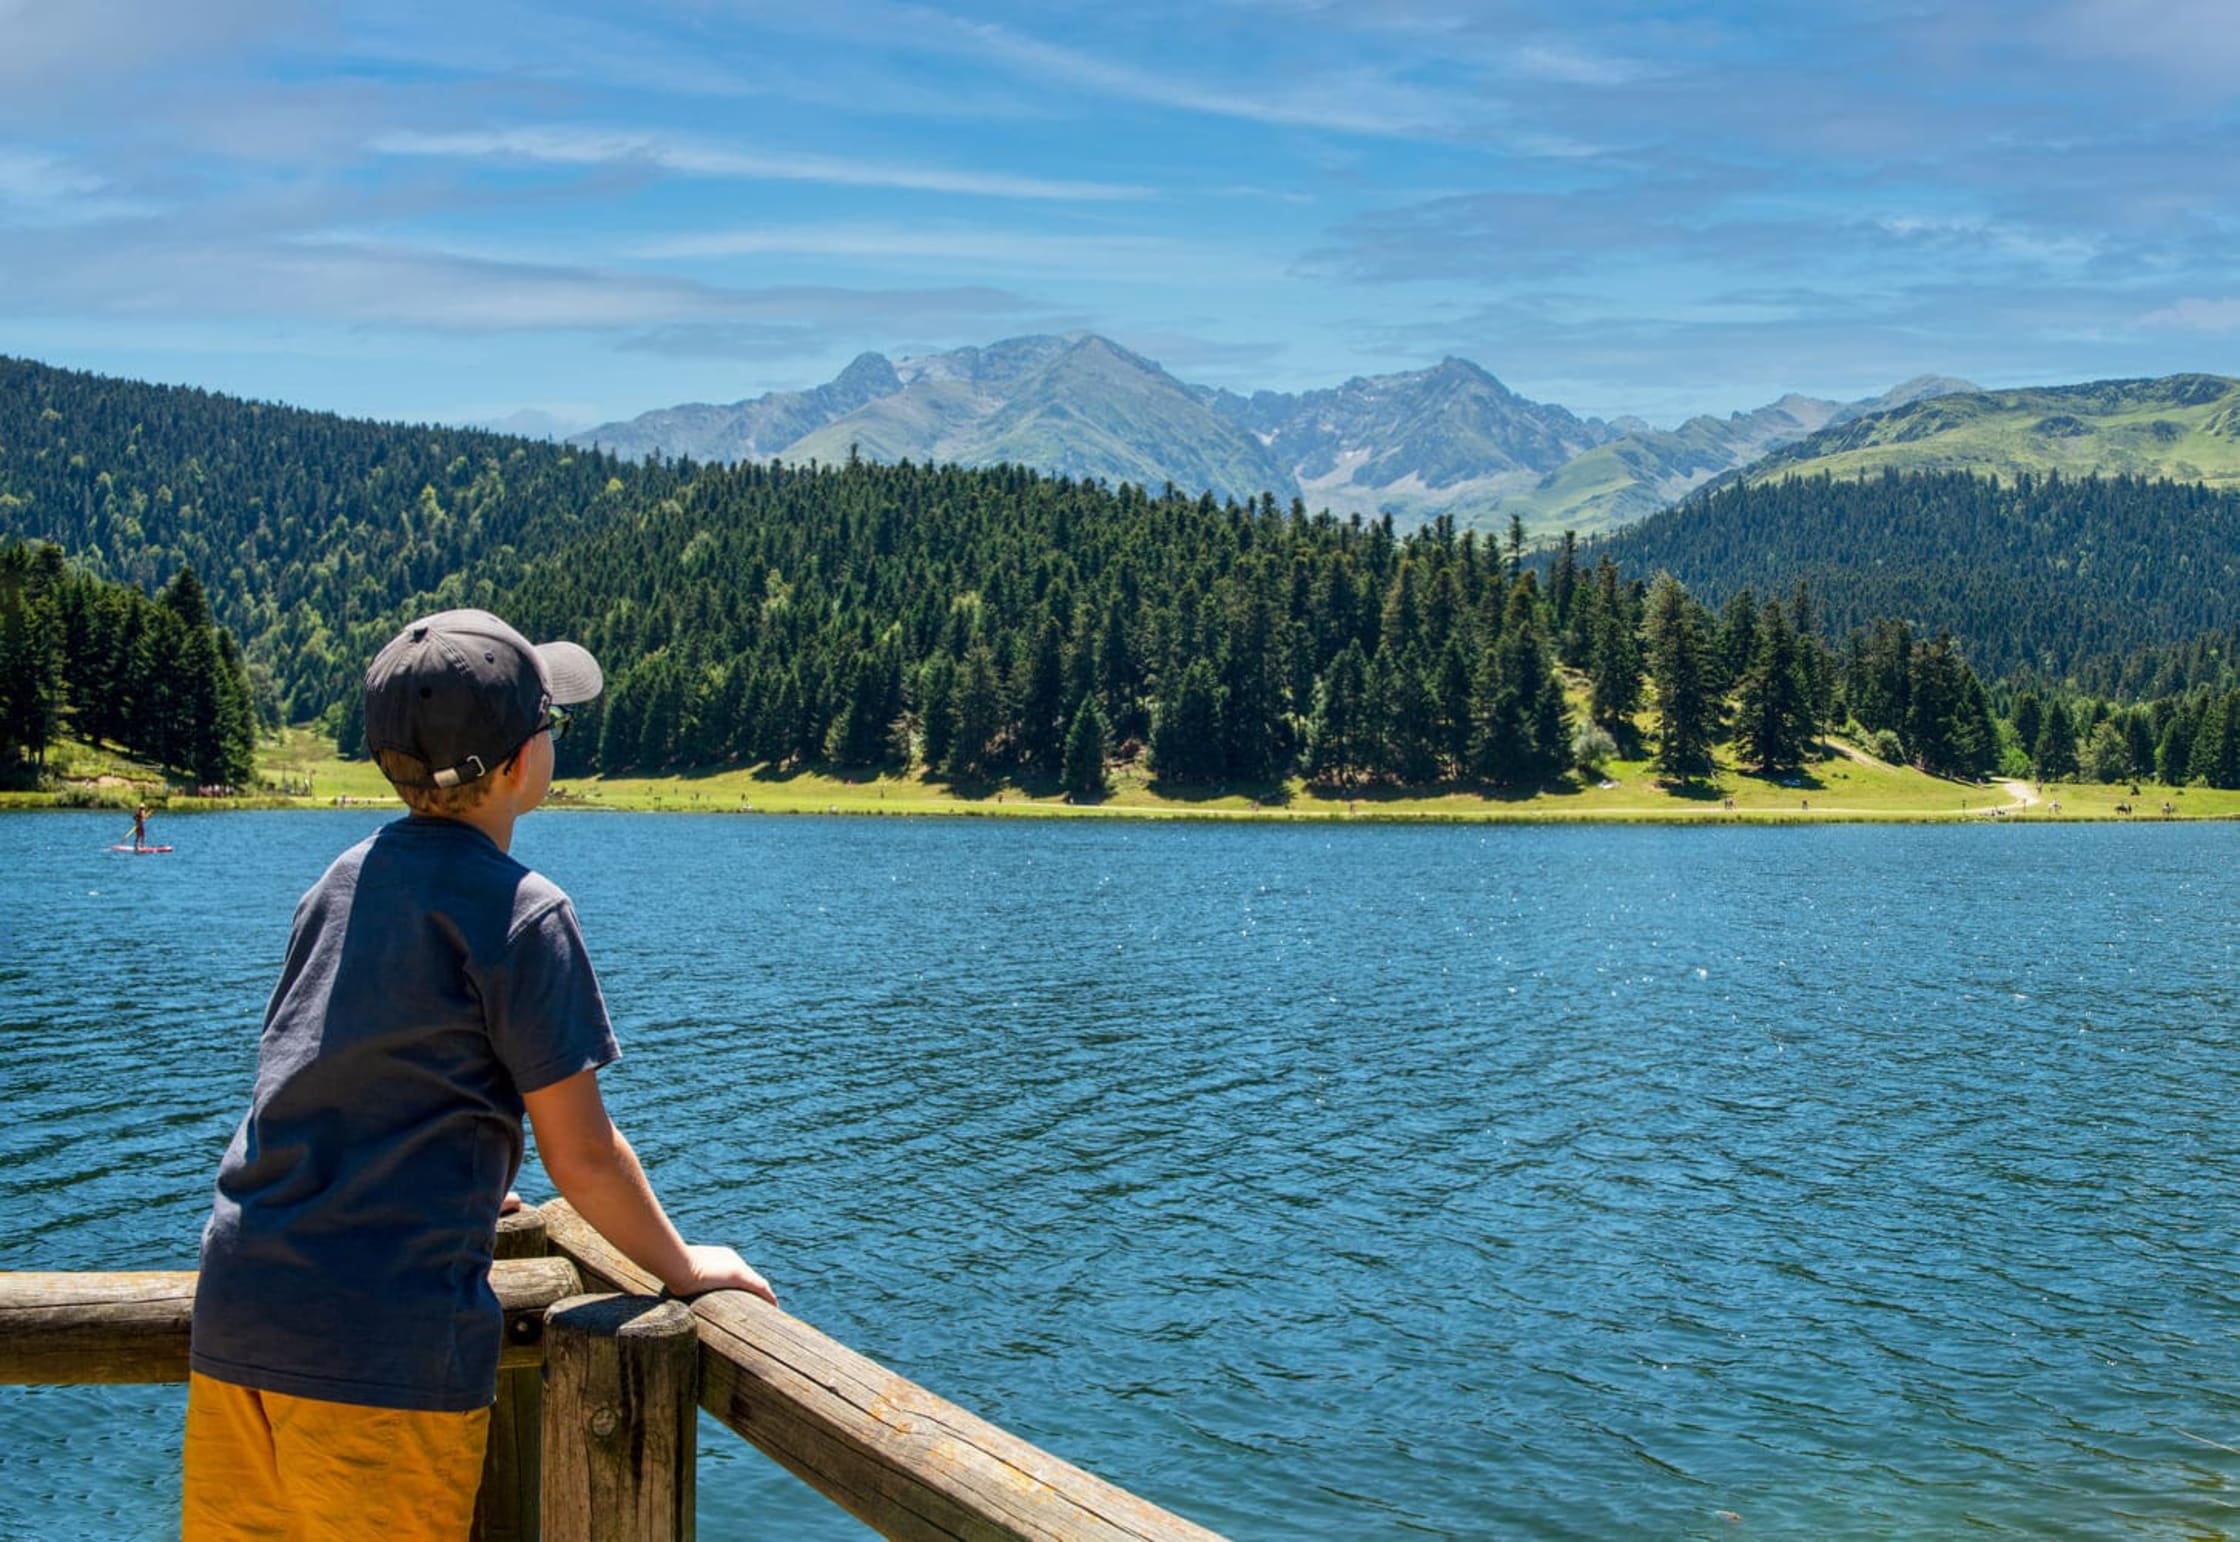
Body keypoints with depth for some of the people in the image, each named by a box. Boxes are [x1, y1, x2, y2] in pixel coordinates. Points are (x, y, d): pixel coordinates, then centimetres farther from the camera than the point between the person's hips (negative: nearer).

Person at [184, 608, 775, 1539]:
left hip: (235, 1316, 7)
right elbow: (581, 1156, -8)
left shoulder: (344, 879, 12)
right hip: (389, 1344, -7)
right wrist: (685, 1269, 8)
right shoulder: (518, 912, -10)